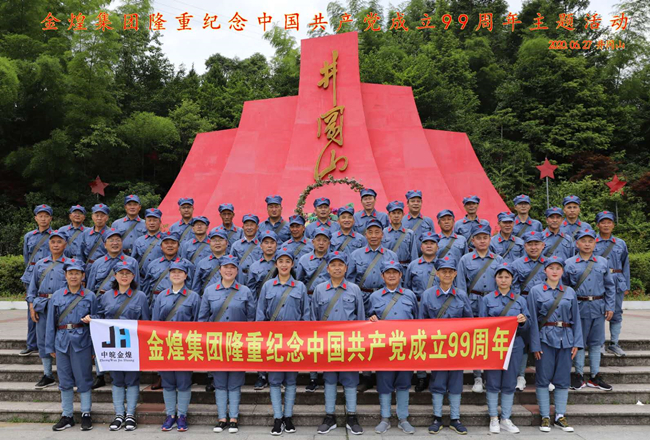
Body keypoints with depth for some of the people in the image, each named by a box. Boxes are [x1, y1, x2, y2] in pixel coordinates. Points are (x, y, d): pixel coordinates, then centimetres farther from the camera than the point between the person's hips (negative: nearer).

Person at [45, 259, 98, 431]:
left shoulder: (90, 296, 0)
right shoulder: (57, 296, 6)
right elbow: (51, 323, 8)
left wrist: (95, 348, -2)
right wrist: (50, 346, 6)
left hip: (82, 342, -2)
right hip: (62, 342, 3)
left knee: (83, 379, 3)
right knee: (65, 381, 10)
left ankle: (86, 414, 15)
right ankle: (67, 416, 22)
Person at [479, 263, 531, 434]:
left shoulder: (520, 300, 9)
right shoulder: (487, 299, 5)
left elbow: (527, 325, 8)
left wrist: (523, 321, -13)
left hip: (514, 345, 2)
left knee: (509, 384, 6)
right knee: (493, 383, 2)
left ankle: (506, 419, 17)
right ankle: (494, 419, 13)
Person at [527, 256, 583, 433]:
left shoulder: (570, 292, 8)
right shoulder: (536, 291, -1)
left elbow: (576, 319, 9)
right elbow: (533, 320, -3)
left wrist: (577, 342, 1)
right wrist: (535, 345, -7)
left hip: (565, 338, 3)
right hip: (545, 338, -3)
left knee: (563, 379, 8)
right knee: (543, 378, 1)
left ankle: (560, 416, 18)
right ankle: (545, 417, 11)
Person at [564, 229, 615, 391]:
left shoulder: (603, 262, 5)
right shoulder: (569, 264, -2)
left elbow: (610, 286, 9)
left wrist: (610, 306, 4)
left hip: (598, 307, 2)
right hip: (579, 307, -2)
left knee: (595, 342, 11)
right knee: (579, 342, 5)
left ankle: (595, 375, 21)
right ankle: (578, 375, 16)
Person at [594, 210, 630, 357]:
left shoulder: (621, 244, 10)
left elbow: (625, 265, 13)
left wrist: (626, 286, 9)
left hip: (617, 282, 3)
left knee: (616, 313, 7)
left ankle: (614, 344, 18)